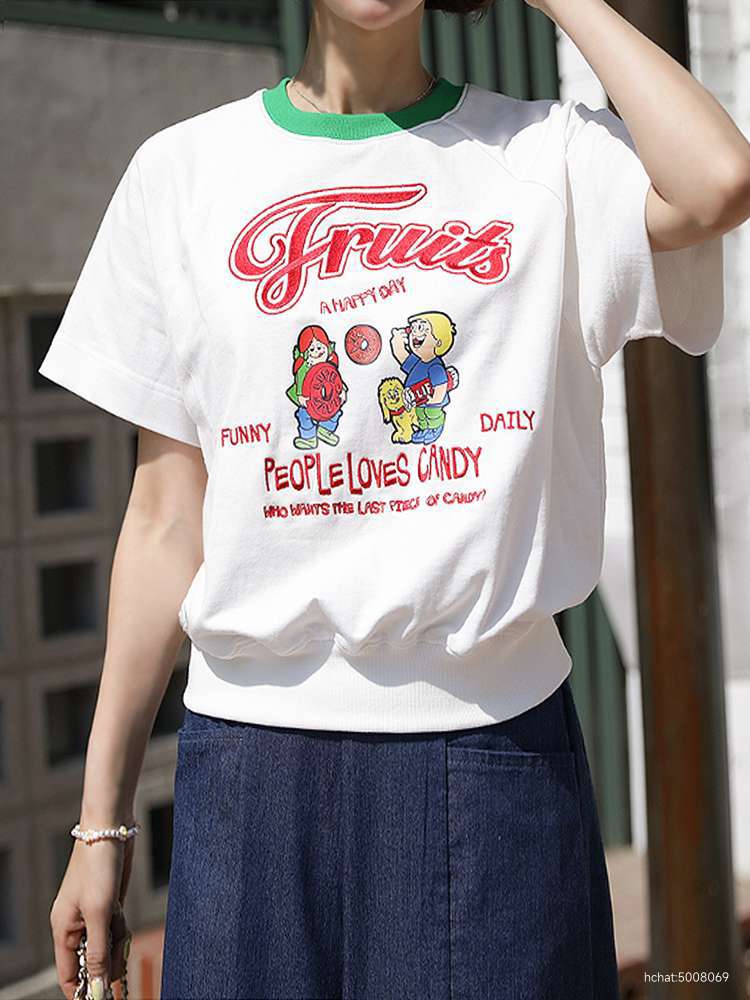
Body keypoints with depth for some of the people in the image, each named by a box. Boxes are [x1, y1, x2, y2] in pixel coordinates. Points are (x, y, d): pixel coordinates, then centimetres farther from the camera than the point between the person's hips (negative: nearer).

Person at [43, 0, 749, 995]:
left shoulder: (549, 155, 4)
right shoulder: (185, 169, 7)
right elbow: (167, 523, 6)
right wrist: (102, 820, 5)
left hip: (495, 736, -1)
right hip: (256, 745, 1)